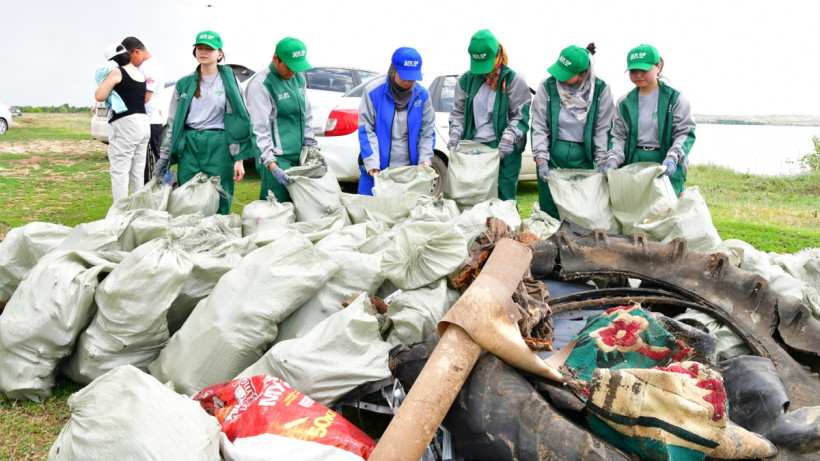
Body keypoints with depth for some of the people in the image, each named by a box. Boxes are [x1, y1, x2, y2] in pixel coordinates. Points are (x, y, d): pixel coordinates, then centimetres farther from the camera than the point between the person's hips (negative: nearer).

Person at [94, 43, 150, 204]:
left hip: (125, 124, -8)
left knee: (119, 172, -6)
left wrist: (105, 81, 6)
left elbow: (99, 96, -11)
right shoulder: (140, 74, 15)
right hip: (143, 122, 8)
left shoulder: (117, 72, -8)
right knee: (137, 172, 11)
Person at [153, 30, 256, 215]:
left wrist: (239, 159, -6)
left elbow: (238, 121, 1)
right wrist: (163, 158, 10)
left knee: (219, 205, -2)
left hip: (219, 146, -2)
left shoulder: (229, 81, 5)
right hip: (189, 146, 3)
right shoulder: (184, 84, 12)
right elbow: (172, 124, 14)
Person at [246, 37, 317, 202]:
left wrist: (312, 148, 16)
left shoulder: (298, 78, 13)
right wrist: (272, 165, -22)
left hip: (298, 155, 7)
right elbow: (260, 129, -16)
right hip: (277, 157, -7)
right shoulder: (260, 85, -11)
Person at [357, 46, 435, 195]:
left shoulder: (422, 95, 2)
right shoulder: (373, 91, -7)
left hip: (409, 169, 2)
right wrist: (372, 164, -17)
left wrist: (425, 158, -10)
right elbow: (366, 130, -8)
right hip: (376, 170, -2)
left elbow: (427, 131, 5)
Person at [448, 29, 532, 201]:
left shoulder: (512, 80, -1)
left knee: (504, 197, -3)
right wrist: (455, 134, -1)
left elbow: (521, 115, -3)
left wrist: (508, 138, -17)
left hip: (502, 149, -3)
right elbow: (458, 111, 16)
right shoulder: (466, 79, 10)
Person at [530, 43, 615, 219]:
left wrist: (602, 162, -5)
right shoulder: (547, 87, -3)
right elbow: (539, 126, -1)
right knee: (550, 210, 1)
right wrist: (541, 159, -10)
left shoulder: (600, 90, -3)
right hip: (553, 154, 0)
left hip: (584, 156, 0)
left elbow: (603, 129, 1)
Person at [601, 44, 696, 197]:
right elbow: (619, 136, 11)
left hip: (666, 166, -2)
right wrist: (613, 159, -8)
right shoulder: (624, 103, 11)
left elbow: (685, 133, -3)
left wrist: (672, 158, -19)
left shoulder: (674, 98, 2)